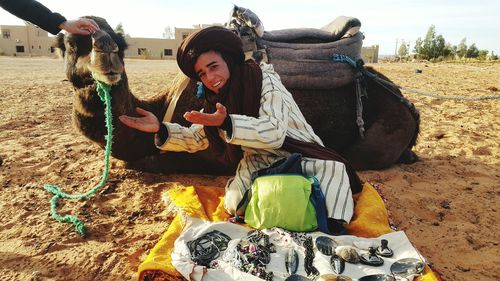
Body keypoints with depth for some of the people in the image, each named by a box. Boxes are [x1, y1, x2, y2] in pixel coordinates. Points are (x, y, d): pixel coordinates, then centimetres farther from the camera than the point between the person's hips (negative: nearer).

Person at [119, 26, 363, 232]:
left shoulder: (265, 81, -18)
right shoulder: (216, 100, 2)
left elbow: (274, 133, -32)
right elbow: (195, 138, 8)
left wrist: (226, 123, -45)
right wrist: (160, 129, -10)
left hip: (297, 157, -5)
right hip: (259, 164, 5)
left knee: (332, 169, -33)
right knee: (234, 205, -20)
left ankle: (332, 224, -14)